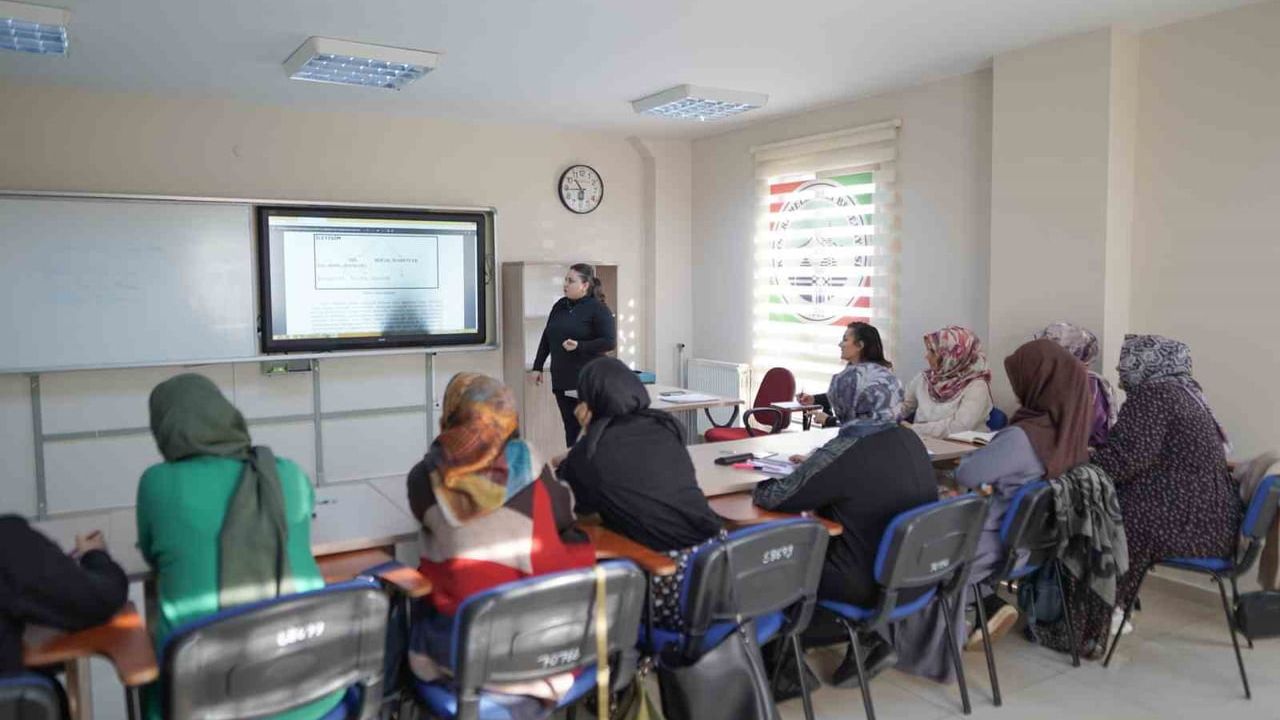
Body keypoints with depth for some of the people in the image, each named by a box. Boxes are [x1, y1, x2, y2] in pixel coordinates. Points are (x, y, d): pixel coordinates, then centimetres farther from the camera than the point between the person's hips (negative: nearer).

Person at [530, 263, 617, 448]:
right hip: (562, 380, 6)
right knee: (570, 428, 8)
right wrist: (537, 367, 15)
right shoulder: (560, 306, 12)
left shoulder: (598, 309, -7)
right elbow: (546, 338, 18)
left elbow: (610, 342, -13)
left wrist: (579, 346, -21)